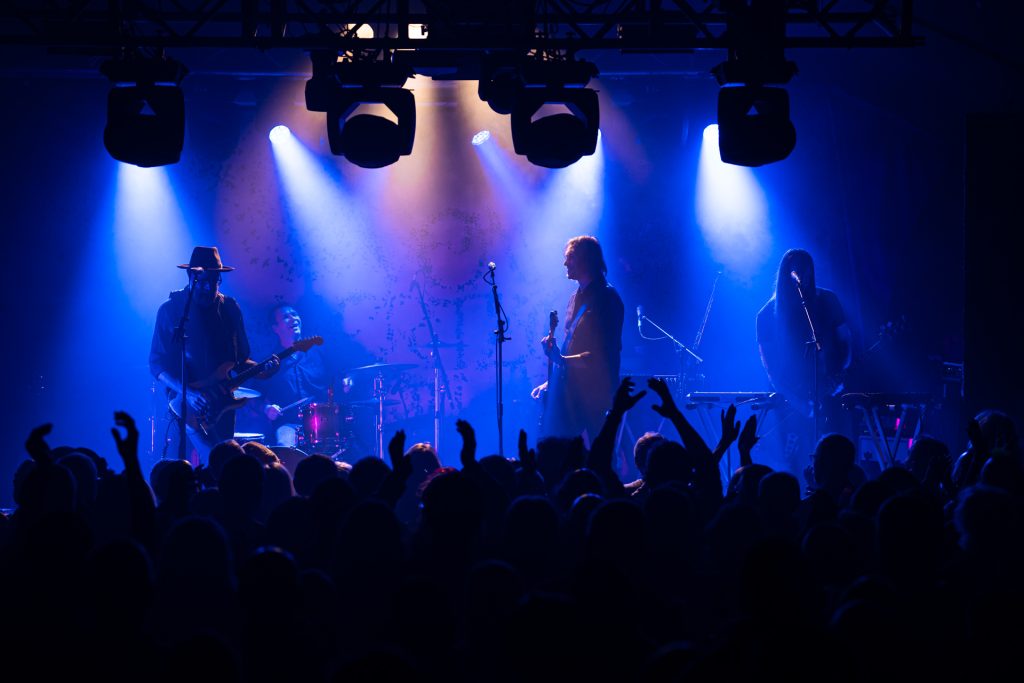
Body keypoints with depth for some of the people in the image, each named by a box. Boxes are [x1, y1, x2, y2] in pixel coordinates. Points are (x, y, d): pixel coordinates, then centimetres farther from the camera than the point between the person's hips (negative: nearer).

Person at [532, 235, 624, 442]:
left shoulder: (606, 298, -10)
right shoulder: (576, 298, 16)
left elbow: (603, 354, -17)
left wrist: (563, 360, -24)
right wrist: (552, 381, 20)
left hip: (594, 394, -8)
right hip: (569, 392, 8)